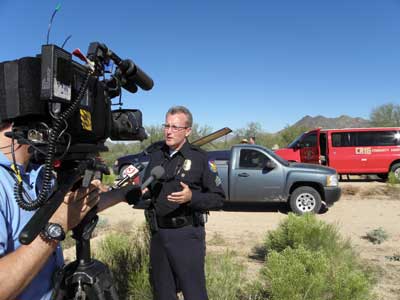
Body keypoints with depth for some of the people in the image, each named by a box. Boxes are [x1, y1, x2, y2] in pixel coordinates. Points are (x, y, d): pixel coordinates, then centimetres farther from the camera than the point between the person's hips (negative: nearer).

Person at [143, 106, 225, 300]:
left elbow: (218, 198, -7)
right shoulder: (156, 154, 7)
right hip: (158, 233, 5)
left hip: (186, 234, -5)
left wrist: (192, 197, -22)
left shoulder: (199, 158, -8)